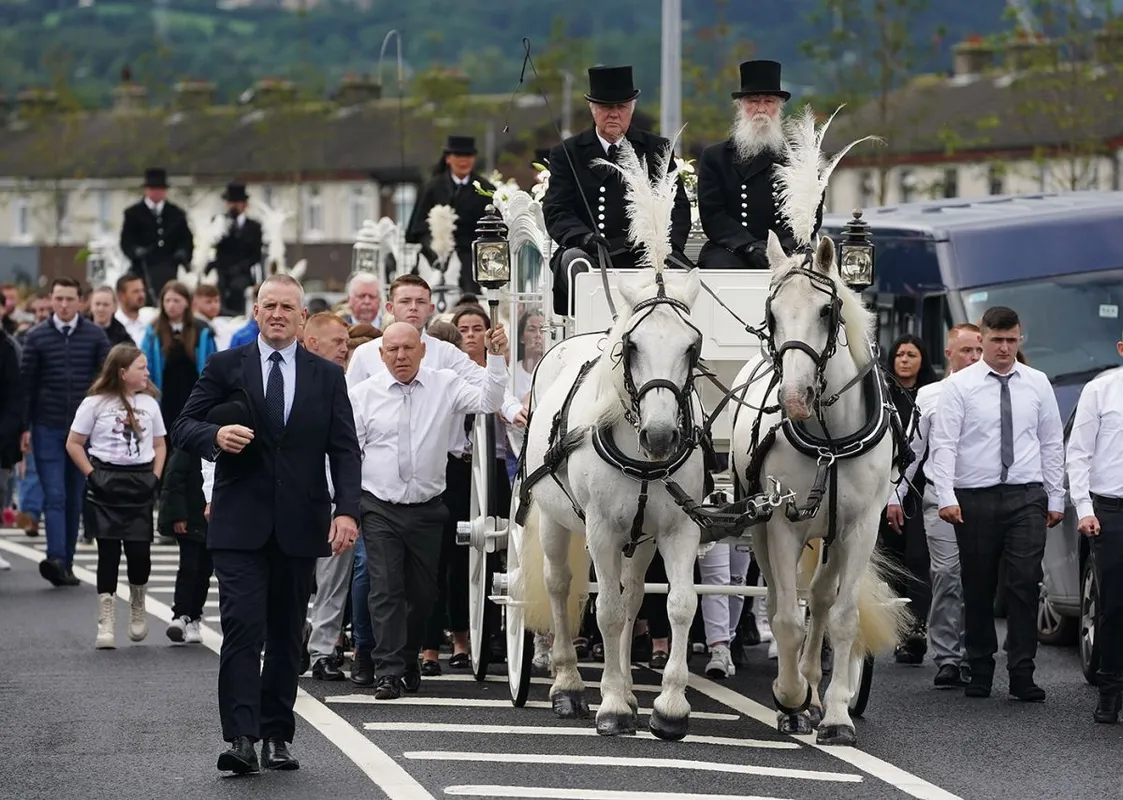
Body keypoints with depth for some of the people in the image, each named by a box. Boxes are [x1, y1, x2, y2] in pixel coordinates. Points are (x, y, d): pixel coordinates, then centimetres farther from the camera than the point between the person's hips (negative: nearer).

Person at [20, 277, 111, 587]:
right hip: (47, 429, -1)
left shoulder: (96, 336, 3)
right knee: (54, 495, -10)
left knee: (75, 498, 5)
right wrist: (25, 427, -1)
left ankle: (65, 563, 11)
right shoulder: (37, 337, 2)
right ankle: (56, 559, -20)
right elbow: (26, 383, 3)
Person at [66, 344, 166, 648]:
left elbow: (159, 445, 16)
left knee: (140, 550, -4)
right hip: (106, 485, -2)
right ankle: (106, 622, 0)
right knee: (109, 552, -3)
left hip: (140, 485, 3)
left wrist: (154, 477, 3)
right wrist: (92, 476, -7)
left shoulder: (149, 403, 8)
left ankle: (137, 606, 23)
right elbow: (74, 444, 1)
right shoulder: (95, 403, -2)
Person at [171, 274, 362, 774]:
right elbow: (183, 427, 4)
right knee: (243, 626, -13)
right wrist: (215, 436, -19)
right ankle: (241, 738, -15)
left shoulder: (327, 377, 10)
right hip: (240, 522, -2)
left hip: (298, 526, 2)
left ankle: (277, 736, 16)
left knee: (287, 635, 8)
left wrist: (347, 510, -8)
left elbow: (344, 449, 6)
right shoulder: (225, 368, 5)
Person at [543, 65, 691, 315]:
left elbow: (678, 207, 8)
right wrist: (583, 236, -21)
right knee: (574, 261, -34)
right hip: (590, 254, 0)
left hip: (646, 255, 0)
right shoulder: (567, 153, 13)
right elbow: (556, 212, 2)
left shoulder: (657, 149, 16)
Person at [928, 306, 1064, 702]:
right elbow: (943, 444, -5)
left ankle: (1022, 675, -5)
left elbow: (1052, 443, 11)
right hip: (975, 498, -1)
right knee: (977, 590, 6)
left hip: (1026, 496, 1)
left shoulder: (1038, 384, 8)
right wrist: (946, 498, -15)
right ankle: (980, 672, 17)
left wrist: (1056, 499, 8)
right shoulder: (959, 386, 0)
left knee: (1025, 584, -7)